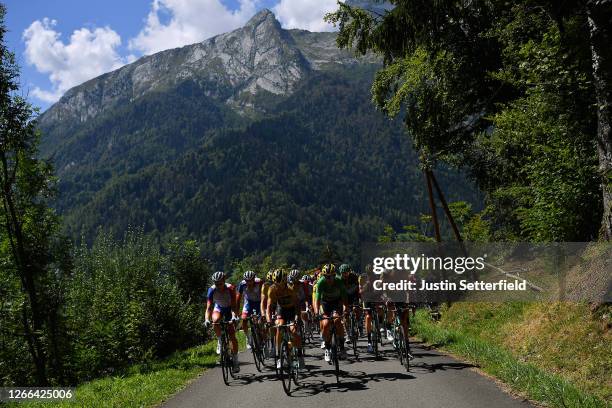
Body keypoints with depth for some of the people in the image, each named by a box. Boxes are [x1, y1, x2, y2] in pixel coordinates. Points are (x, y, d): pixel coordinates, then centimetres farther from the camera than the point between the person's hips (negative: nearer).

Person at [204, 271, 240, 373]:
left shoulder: (230, 289, -29)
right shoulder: (212, 290, -25)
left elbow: (233, 305, -36)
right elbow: (209, 307, -29)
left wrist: (234, 315, -55)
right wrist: (207, 319, -46)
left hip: (229, 310, -1)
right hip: (218, 308, 1)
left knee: (232, 335, -10)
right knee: (216, 320, -35)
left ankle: (235, 360, 1)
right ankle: (220, 342, -13)